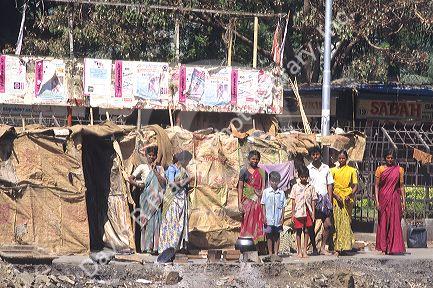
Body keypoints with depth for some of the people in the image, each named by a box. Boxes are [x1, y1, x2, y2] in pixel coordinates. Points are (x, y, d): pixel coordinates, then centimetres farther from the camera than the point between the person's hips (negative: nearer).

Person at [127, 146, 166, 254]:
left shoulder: (159, 168, 13)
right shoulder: (142, 167, 6)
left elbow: (163, 182, -2)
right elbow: (130, 179, 2)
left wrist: (155, 170, -5)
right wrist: (138, 184, -9)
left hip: (156, 198, 2)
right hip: (146, 197, -2)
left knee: (156, 221, -3)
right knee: (147, 221, -6)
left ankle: (154, 246, -2)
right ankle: (146, 246, -6)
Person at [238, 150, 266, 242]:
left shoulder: (261, 171, 10)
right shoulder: (244, 171, 3)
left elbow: (263, 187, 8)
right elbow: (240, 187, 1)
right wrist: (239, 202, -7)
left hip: (258, 200, 2)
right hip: (247, 199, -2)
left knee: (258, 223, -2)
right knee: (247, 222, -4)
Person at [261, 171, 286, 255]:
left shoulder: (281, 193, 4)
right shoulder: (266, 192, 1)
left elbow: (283, 206, 6)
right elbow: (263, 205, 3)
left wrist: (282, 217, 0)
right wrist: (264, 216, -3)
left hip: (278, 219, 1)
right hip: (269, 219, -1)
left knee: (277, 236, 5)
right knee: (269, 236, 3)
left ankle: (276, 253, 11)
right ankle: (270, 253, 10)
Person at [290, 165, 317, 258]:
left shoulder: (310, 187, 6)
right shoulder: (295, 187, 3)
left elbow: (313, 201, 7)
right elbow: (293, 201, 4)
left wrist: (313, 214, 1)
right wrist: (293, 214, 0)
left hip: (308, 212, 1)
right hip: (298, 212, -1)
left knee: (307, 231, 3)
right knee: (298, 231, 2)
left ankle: (304, 250, 9)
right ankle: (299, 251, 9)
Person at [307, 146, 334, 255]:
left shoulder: (326, 168, 11)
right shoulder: (308, 169, 2)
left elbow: (329, 184, 12)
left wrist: (330, 200, 4)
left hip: (324, 198, 3)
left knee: (328, 225, -3)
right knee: (311, 225, 0)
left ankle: (323, 248, 6)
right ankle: (314, 249, 9)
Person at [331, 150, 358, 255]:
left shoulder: (352, 171, 10)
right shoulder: (333, 170, 12)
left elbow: (355, 186, 7)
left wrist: (349, 196, -11)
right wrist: (336, 196, -9)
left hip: (347, 199, -1)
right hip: (336, 199, 1)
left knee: (346, 222, -6)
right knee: (337, 222, -5)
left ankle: (345, 246, -6)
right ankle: (338, 247, -6)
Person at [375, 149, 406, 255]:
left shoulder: (399, 170, 6)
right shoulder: (380, 169, 4)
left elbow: (401, 186, 7)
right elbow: (376, 185, 2)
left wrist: (403, 200, 1)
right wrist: (377, 201, -6)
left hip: (395, 199, 0)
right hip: (383, 198, 0)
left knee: (395, 222, -4)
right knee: (383, 222, 2)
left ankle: (394, 247, -2)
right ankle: (384, 248, 8)